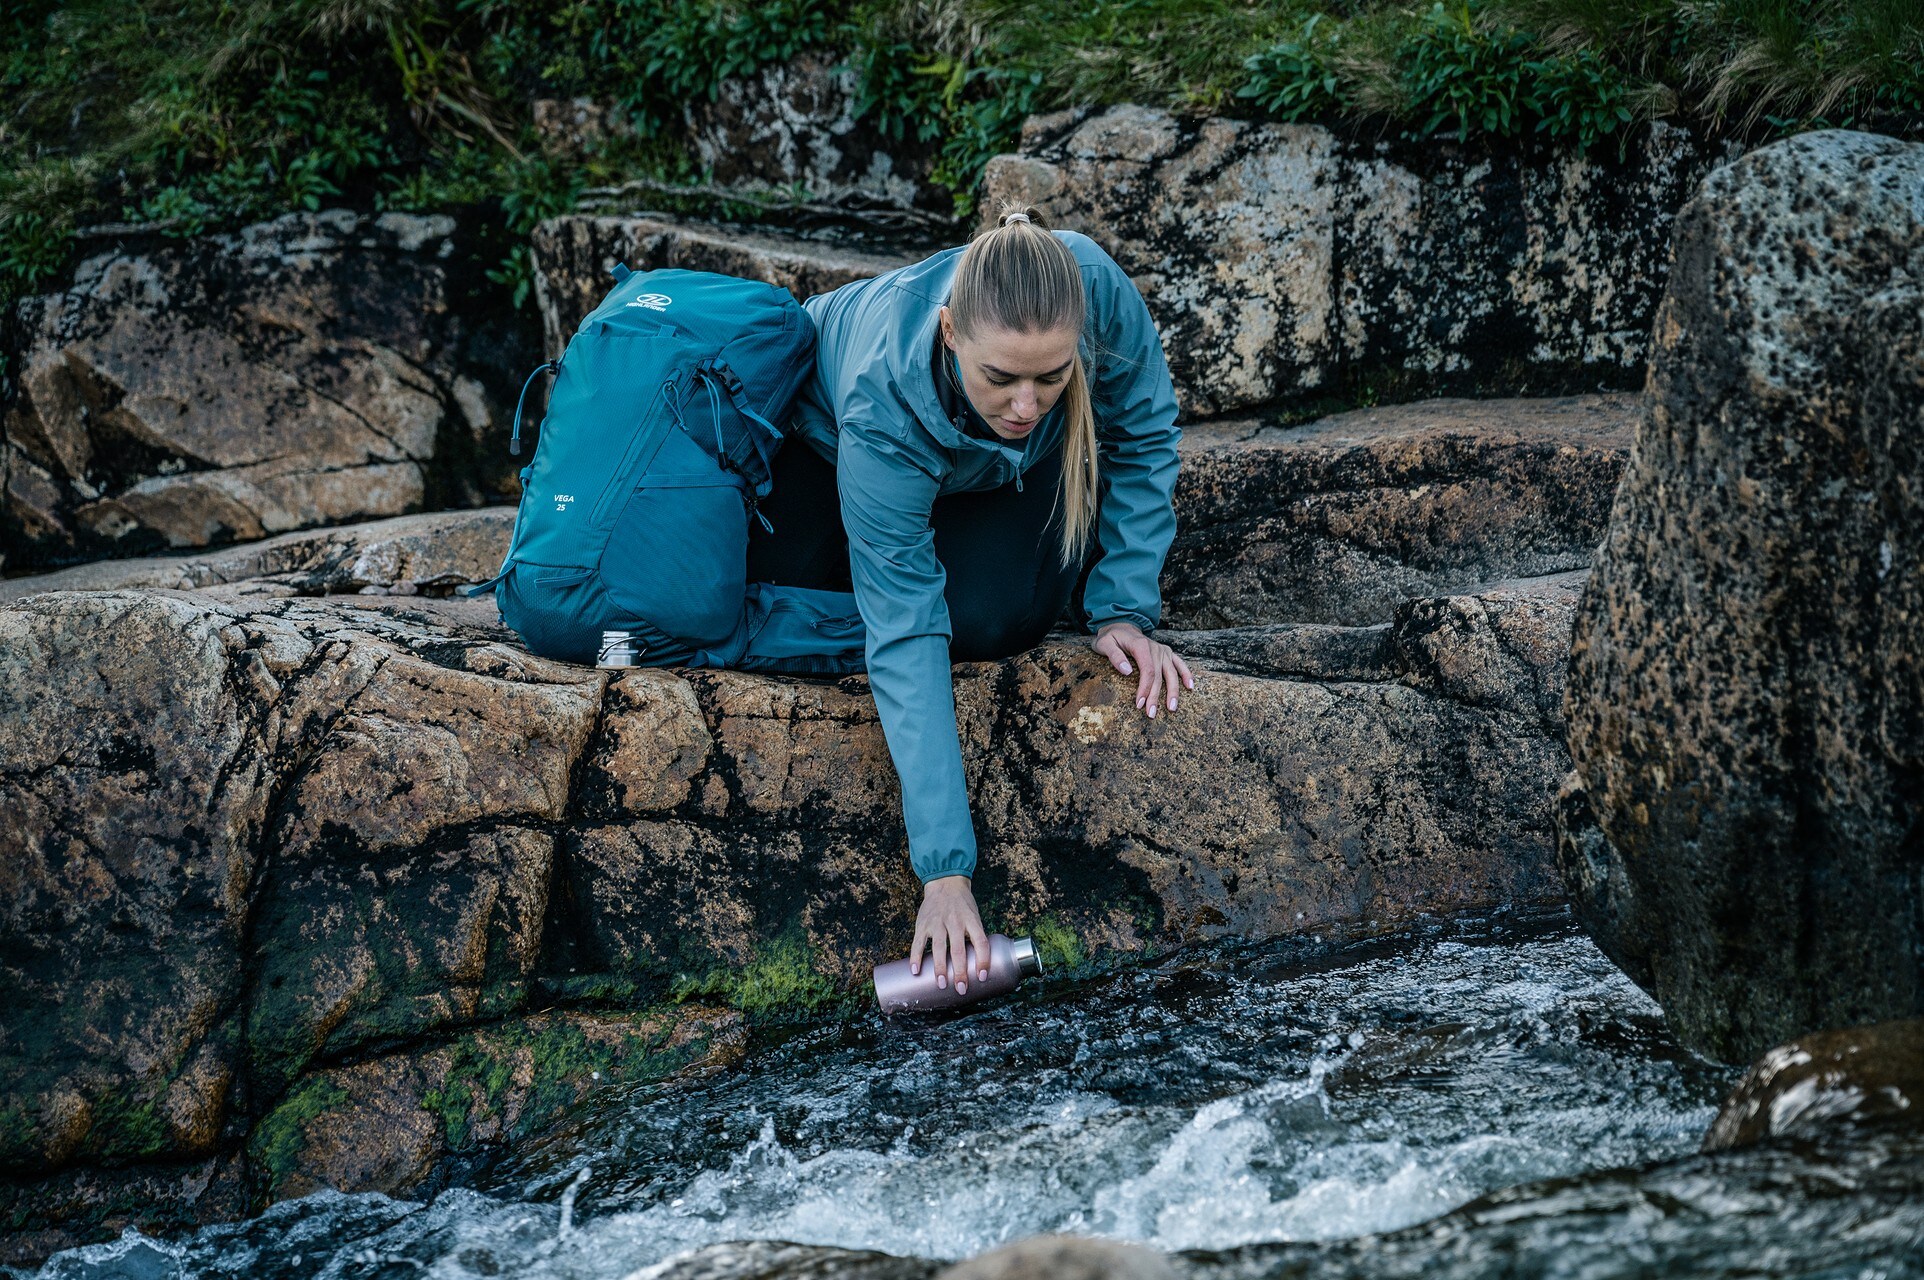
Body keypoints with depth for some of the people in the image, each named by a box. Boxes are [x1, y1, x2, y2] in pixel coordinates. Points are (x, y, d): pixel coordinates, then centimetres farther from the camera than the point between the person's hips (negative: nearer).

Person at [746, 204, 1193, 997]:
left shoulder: (1097, 291, -41)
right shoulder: (884, 410, -45)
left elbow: (1145, 434, -18)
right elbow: (905, 639, -43)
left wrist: (1125, 608, -23)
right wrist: (945, 871, -47)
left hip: (1021, 468, 1)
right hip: (824, 428, -1)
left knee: (992, 622, -23)